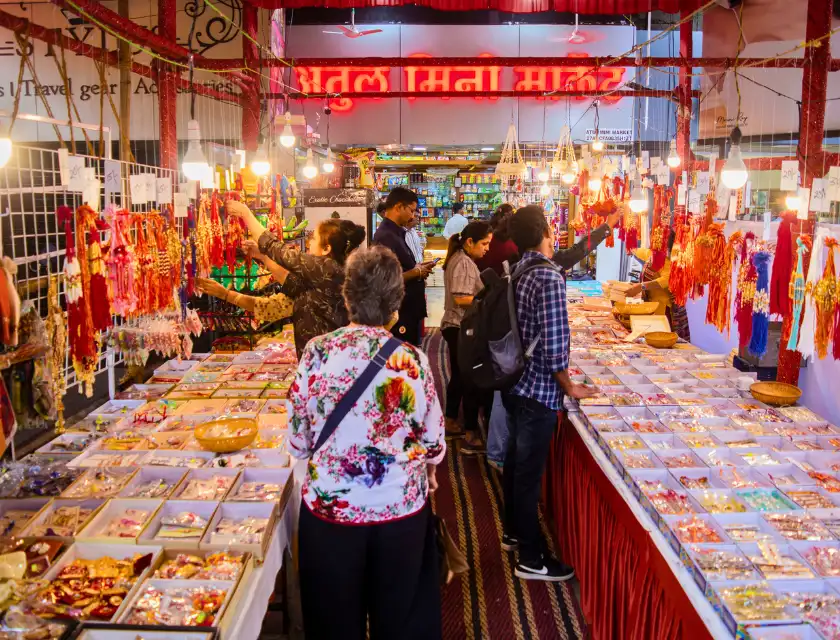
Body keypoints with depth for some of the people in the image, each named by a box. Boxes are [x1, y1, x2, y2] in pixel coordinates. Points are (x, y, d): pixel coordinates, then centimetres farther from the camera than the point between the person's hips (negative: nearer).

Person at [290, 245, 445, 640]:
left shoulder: (318, 352, -11)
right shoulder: (413, 360, -11)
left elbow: (298, 441, -5)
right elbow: (433, 445, -4)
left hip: (330, 508, 0)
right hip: (401, 509, 0)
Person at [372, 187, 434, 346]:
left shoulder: (396, 233, 13)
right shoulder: (386, 236, -19)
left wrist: (417, 268, 4)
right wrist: (417, 272, -15)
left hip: (409, 310, 10)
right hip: (399, 314, -10)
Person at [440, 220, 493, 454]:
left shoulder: (460, 259, 15)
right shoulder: (463, 262, -18)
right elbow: (461, 298, -24)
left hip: (456, 326, 11)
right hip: (461, 328, -11)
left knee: (459, 376, 20)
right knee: (472, 380, -8)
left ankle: (451, 424, 32)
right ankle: (471, 438, -5)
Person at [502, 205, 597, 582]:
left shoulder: (518, 272, 4)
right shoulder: (550, 277, -22)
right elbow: (554, 344, -24)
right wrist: (569, 387, -9)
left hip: (517, 384, 9)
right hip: (539, 391, -9)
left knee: (515, 462, 22)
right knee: (529, 472, 2)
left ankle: (513, 532, 40)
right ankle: (531, 560, 16)